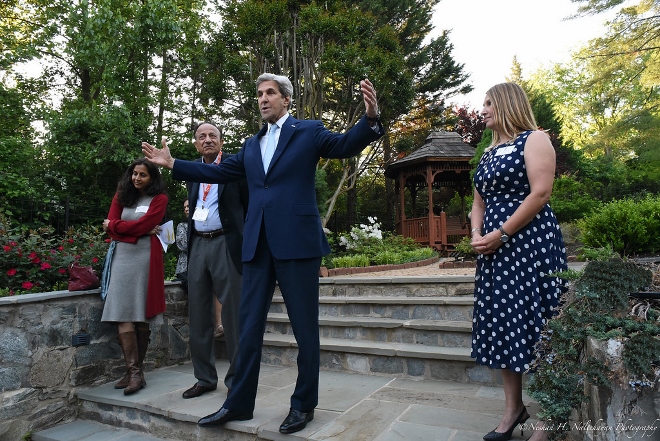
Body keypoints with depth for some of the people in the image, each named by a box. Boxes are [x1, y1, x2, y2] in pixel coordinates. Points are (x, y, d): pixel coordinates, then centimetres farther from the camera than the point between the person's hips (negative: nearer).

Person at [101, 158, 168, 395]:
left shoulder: (159, 199, 5)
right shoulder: (121, 196, 17)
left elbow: (142, 225, -8)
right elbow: (111, 228, 6)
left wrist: (114, 225, 4)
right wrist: (139, 231, -5)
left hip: (145, 257, -3)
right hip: (122, 256, 4)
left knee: (141, 316, -3)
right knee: (123, 315, -4)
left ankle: (135, 371, 5)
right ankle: (134, 372, 1)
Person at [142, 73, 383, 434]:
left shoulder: (309, 131, 6)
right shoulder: (251, 145, 21)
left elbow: (345, 145, -7)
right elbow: (218, 172, 24)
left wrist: (370, 117, -25)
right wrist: (171, 163, 24)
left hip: (297, 241, -5)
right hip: (257, 245, 6)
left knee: (305, 328, 5)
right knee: (249, 327, 11)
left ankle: (303, 405, 22)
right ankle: (239, 403, 25)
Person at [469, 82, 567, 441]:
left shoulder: (534, 139, -2)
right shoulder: (489, 153, 18)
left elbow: (540, 193, -14)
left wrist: (501, 233, -16)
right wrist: (476, 234, 0)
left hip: (530, 241, -7)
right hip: (494, 248, 7)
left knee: (533, 321, -4)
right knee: (502, 323, 8)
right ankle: (513, 407, 21)